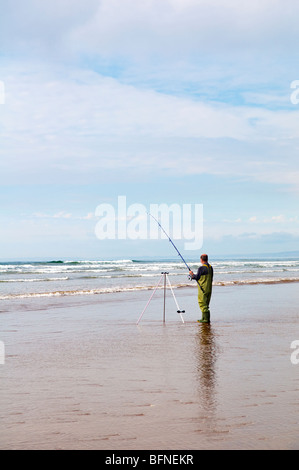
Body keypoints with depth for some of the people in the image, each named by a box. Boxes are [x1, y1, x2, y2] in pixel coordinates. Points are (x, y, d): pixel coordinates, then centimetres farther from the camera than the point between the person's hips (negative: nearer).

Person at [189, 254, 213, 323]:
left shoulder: (201, 268, -16)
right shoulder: (210, 267, 8)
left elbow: (197, 277, -11)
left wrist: (192, 274, 7)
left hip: (203, 289, -8)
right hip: (209, 288, 8)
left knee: (202, 304, -3)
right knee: (206, 304, 15)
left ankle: (206, 319, -5)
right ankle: (204, 318, 19)